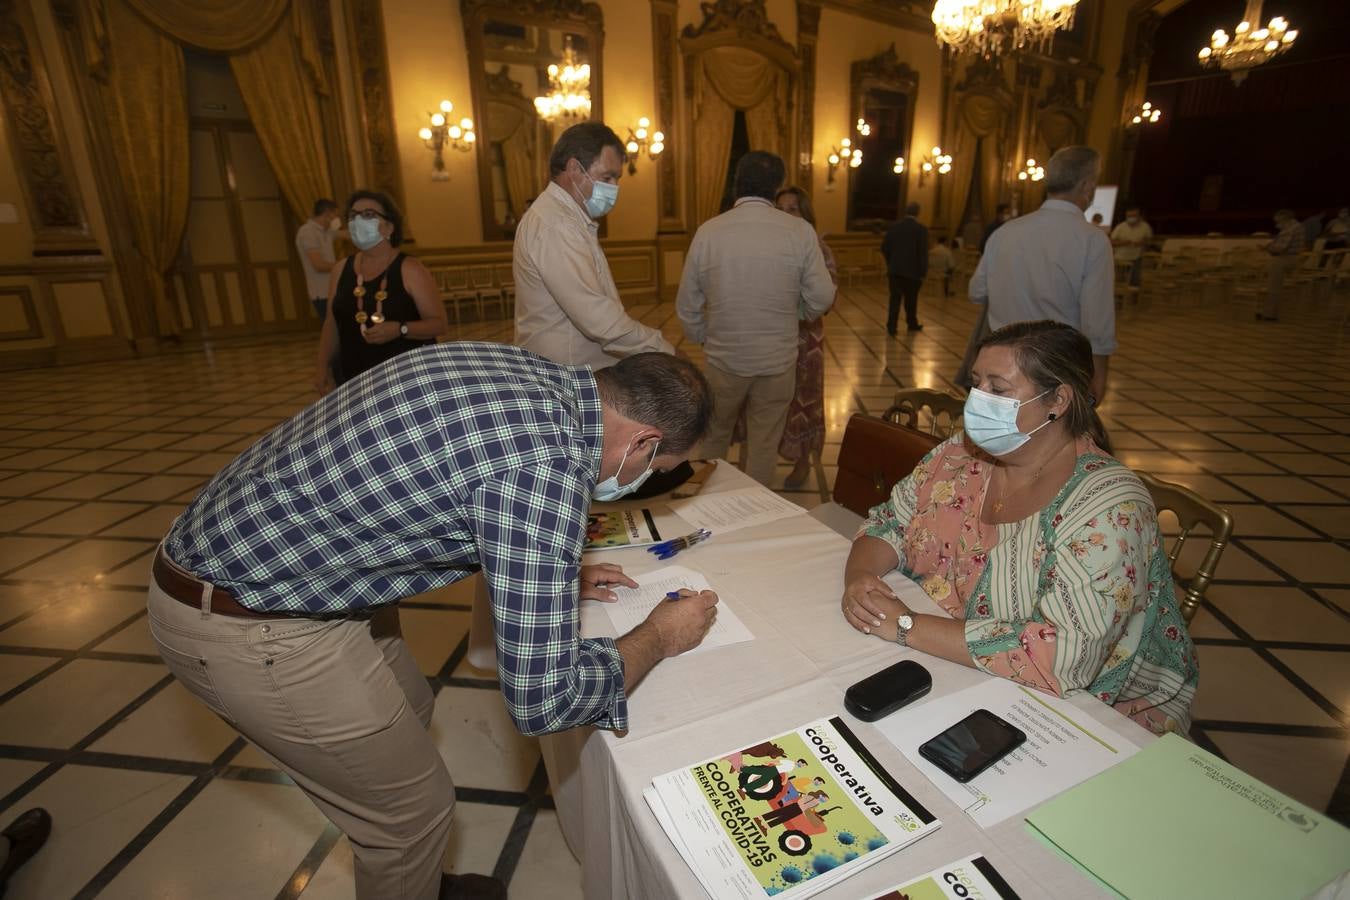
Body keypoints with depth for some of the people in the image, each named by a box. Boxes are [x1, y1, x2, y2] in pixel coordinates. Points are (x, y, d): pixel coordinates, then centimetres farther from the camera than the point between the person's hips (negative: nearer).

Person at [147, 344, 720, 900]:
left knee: (410, 711, 25)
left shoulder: (517, 368, -2)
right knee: (414, 808, 9)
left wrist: (552, 572, 15)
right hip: (244, 627, -9)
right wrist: (659, 637, -8)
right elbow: (541, 700, -24)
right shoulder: (548, 459, -28)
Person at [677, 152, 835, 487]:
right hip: (778, 360, -1)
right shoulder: (800, 231, -9)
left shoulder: (707, 231, -7)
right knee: (764, 447, 14)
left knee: (713, 439, 22)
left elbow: (687, 305, -1)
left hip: (723, 358, 1)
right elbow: (822, 297, -7)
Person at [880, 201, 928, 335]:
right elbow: (923, 253, -11)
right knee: (911, 299, 13)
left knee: (895, 299, 2)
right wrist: (923, 273, -5)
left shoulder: (894, 227, 2)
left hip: (895, 270, 2)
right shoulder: (921, 229, -8)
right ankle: (912, 324, 29)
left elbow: (884, 248, 5)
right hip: (912, 270, -2)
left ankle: (891, 326, -9)